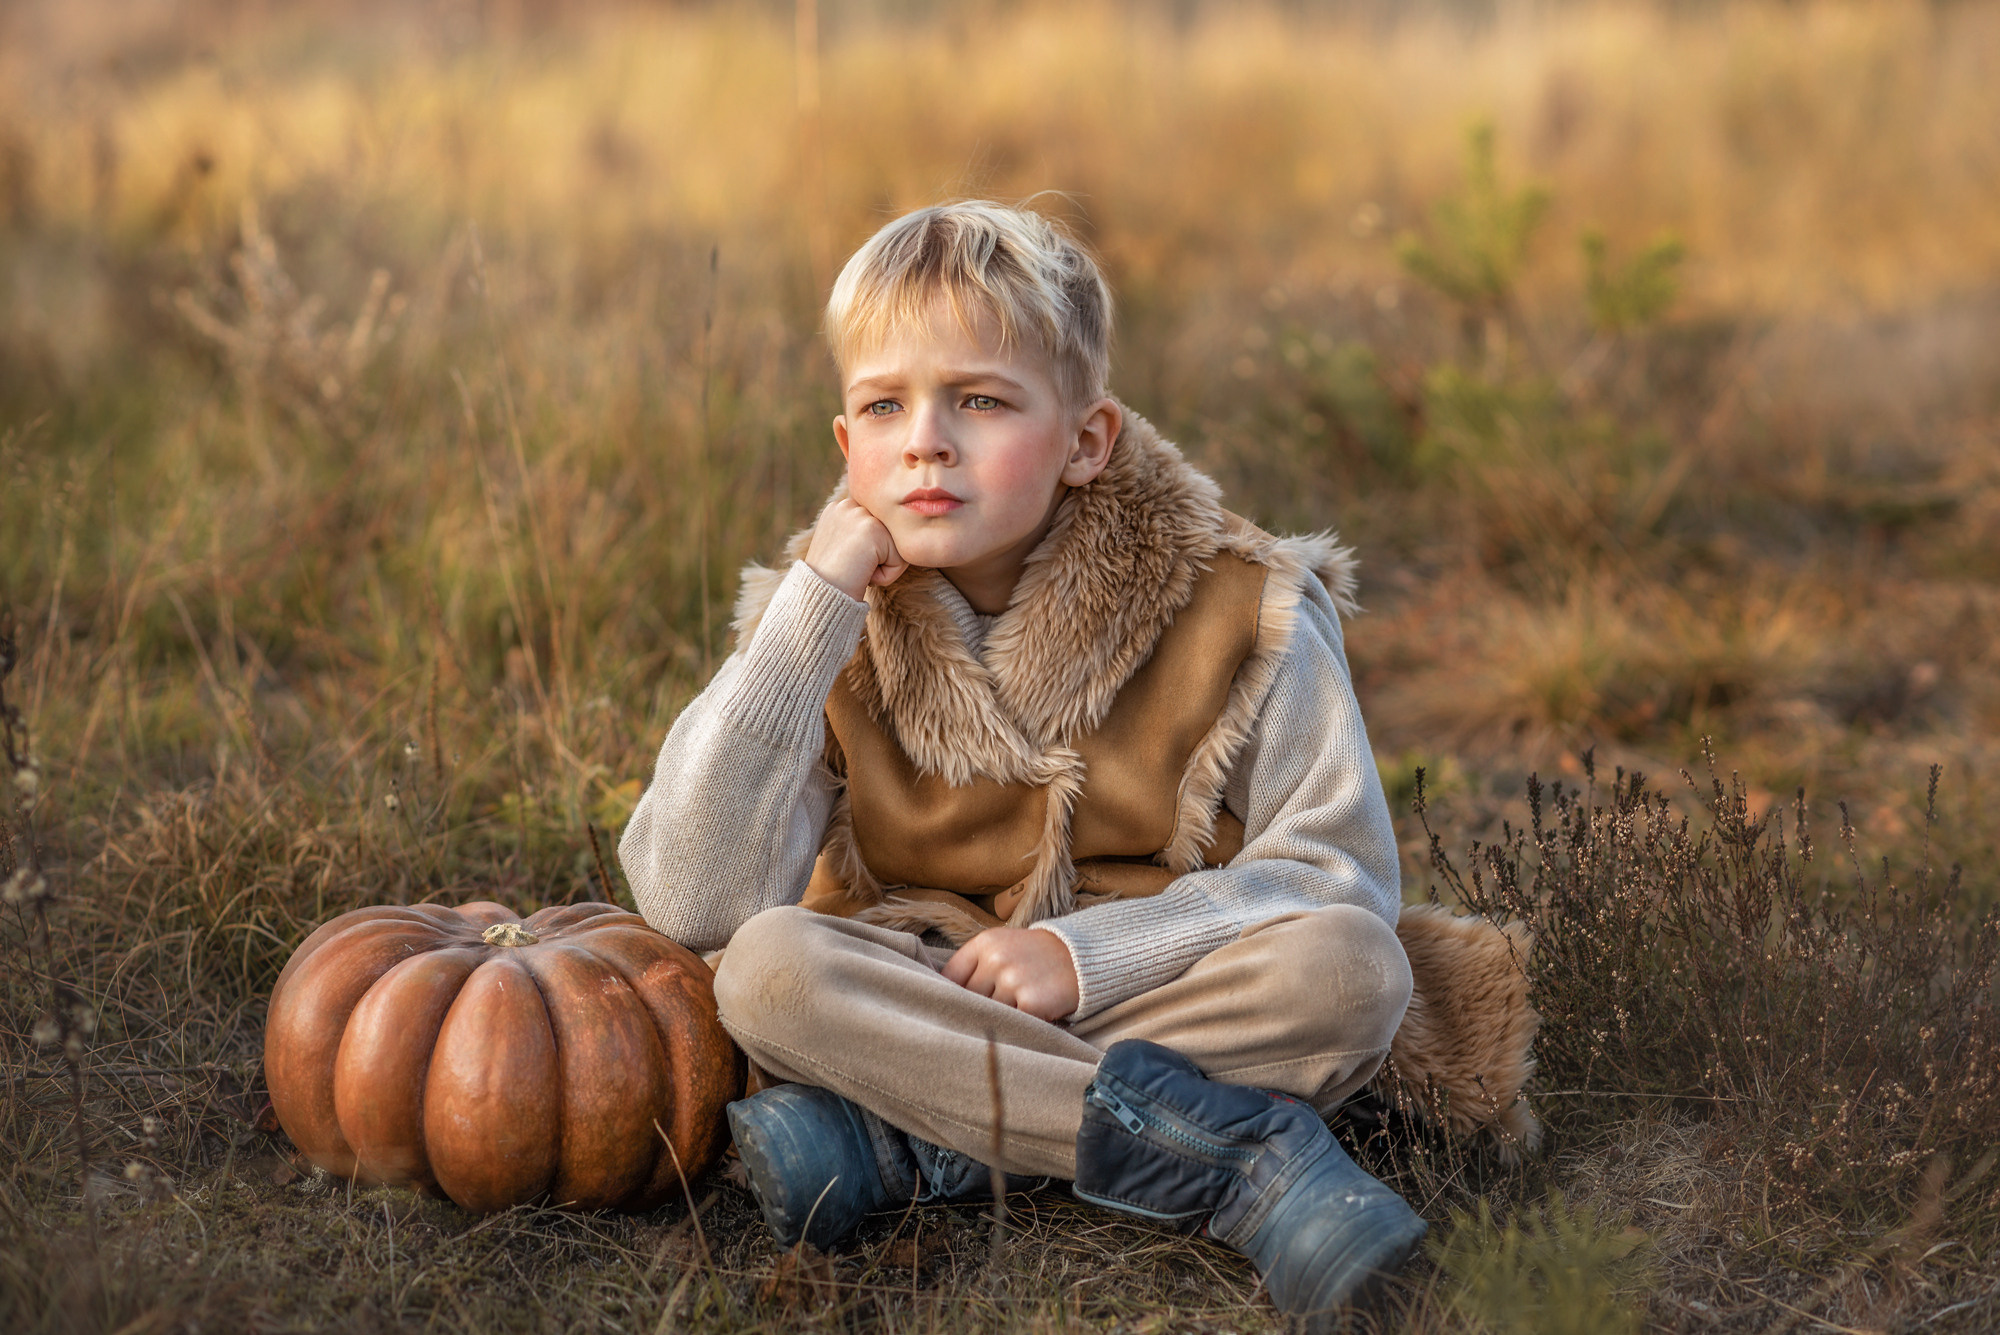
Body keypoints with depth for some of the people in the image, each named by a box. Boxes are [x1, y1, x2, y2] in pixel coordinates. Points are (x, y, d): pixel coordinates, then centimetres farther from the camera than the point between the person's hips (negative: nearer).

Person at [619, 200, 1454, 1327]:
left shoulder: (1240, 612, -10)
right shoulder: (825, 630, -6)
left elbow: (1339, 869, -9)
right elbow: (693, 905, -18)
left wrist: (1089, 951, -21)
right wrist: (812, 613, -22)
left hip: (1155, 994, -1)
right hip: (917, 1003, 1)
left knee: (1352, 965, -29)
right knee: (766, 965, -28)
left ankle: (905, 1143, -27)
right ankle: (1228, 1151, -29)